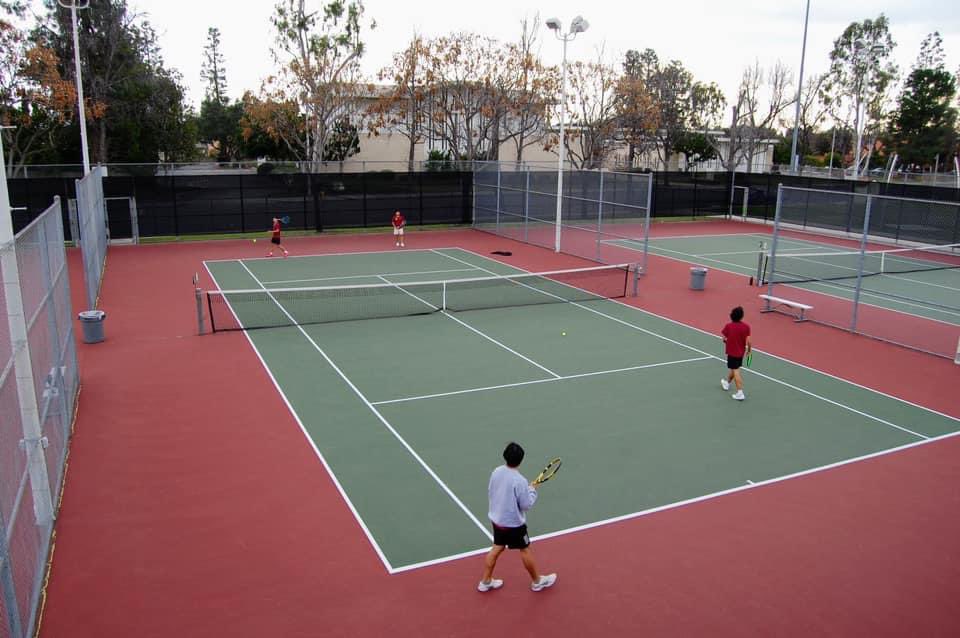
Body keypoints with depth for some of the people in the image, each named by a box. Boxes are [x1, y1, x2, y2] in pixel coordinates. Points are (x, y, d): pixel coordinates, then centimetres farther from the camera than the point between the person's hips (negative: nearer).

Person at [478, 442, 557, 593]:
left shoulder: (496, 472, -7)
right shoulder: (519, 480, -28)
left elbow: (490, 492, 7)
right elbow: (526, 504, -19)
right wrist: (532, 490, -4)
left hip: (497, 519, 6)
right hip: (513, 523, -6)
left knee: (497, 548, 21)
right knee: (525, 550, 13)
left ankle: (486, 582, 30)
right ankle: (537, 581, 32)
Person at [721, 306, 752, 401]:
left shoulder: (728, 326, -17)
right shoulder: (746, 326, -13)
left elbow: (724, 339, -10)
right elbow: (748, 341, -12)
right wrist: (749, 349, 6)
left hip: (731, 352, -4)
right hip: (741, 352, 4)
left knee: (736, 371, 0)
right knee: (734, 368, 25)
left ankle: (740, 393, -6)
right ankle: (727, 383, 48)